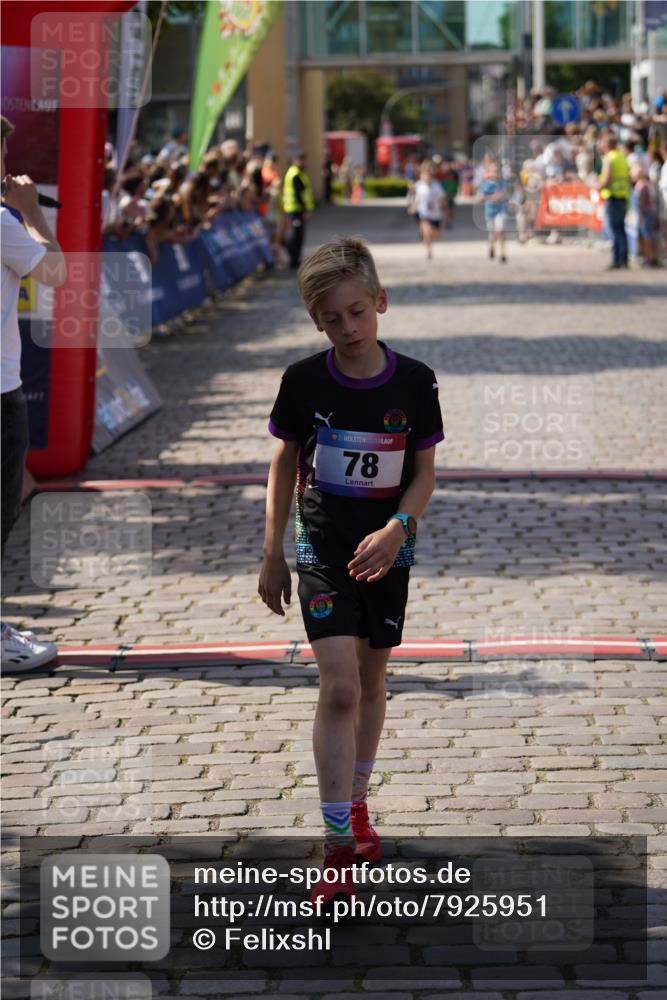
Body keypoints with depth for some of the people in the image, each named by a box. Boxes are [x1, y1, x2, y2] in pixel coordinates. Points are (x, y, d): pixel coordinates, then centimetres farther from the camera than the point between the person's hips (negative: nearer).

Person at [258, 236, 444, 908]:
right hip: (323, 546, -2)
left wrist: (396, 529, -18)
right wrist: (272, 554, 4)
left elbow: (424, 473, 0)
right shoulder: (304, 381, -7)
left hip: (386, 548, 2)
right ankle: (338, 848, -12)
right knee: (339, 687, -13)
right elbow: (285, 465, 4)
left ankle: (356, 801, 38)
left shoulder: (414, 382, -6)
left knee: (371, 681, 15)